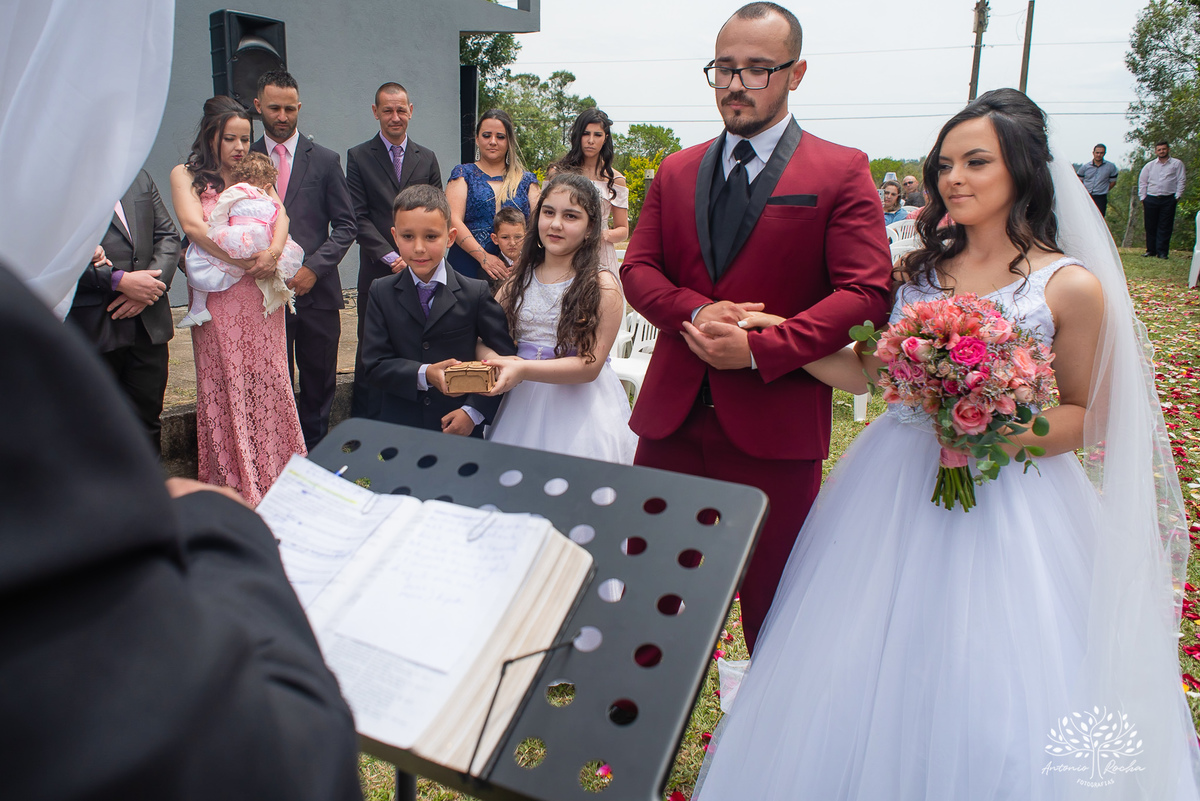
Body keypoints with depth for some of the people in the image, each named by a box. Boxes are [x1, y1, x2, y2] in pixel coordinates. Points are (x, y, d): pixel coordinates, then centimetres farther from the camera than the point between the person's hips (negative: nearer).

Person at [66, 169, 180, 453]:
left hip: (149, 322, 5)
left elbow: (168, 236, 10)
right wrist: (120, 280, -17)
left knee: (147, 414, 10)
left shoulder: (140, 178, 14)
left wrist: (155, 280, -7)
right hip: (93, 325, -4)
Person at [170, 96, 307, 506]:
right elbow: (194, 226, -10)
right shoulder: (186, 175, 5)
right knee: (224, 387, 0)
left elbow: (281, 214, 0)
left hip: (262, 296, 3)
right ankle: (232, 483, 8)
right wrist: (248, 260, -17)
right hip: (219, 298, -3)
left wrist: (274, 250, -20)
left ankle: (274, 473, 13)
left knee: (268, 380, 3)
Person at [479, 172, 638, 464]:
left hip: (579, 407, -4)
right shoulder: (520, 276, 5)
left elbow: (590, 366, -15)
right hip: (521, 402, 4)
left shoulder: (602, 286, -10)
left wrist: (522, 369, -25)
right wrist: (496, 361, -20)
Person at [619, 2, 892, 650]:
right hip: (671, 416, 4)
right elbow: (637, 269, 8)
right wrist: (696, 313, -13)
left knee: (771, 598, 11)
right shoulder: (675, 172, 12)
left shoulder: (841, 172, -2)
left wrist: (760, 348, -18)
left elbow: (866, 292, -9)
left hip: (774, 423, -4)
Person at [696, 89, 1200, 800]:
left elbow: (1085, 416, -3)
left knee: (989, 700, 6)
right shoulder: (923, 268, 4)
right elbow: (864, 370, 4)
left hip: (1005, 503, -4)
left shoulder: (1073, 288, -8)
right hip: (898, 486, 4)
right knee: (867, 675, 15)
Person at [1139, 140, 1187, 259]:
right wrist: (1142, 198, 6)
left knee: (1165, 227, -4)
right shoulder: (1149, 165, 13)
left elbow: (1181, 180, 5)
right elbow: (1142, 181, 14)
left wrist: (1177, 196, -4)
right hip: (1151, 199, 2)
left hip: (1168, 200, -2)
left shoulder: (1177, 164, 7)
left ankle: (1162, 252, -2)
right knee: (1150, 227, 4)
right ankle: (1151, 250, 13)